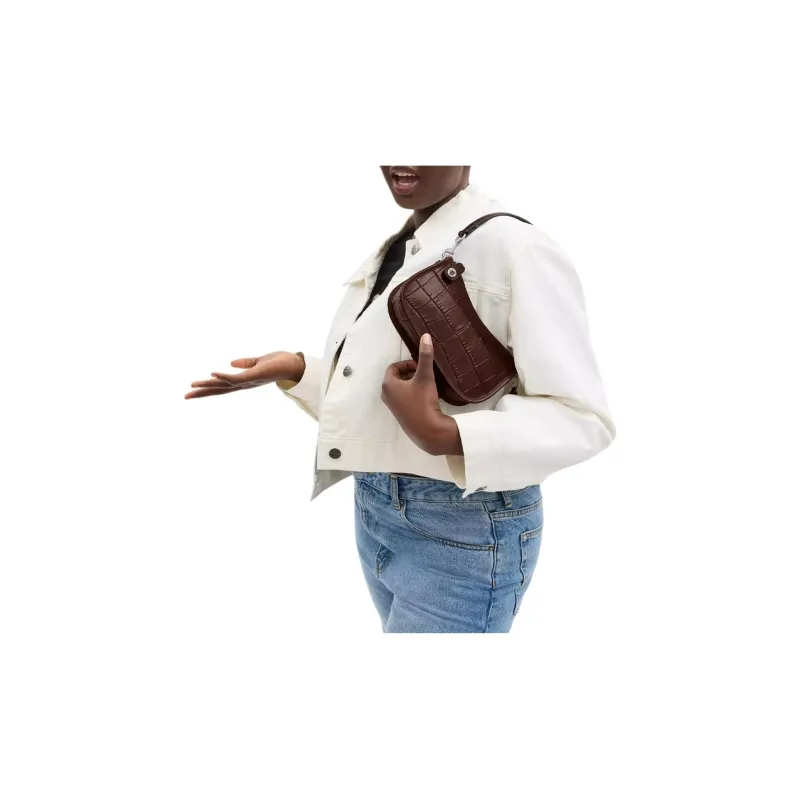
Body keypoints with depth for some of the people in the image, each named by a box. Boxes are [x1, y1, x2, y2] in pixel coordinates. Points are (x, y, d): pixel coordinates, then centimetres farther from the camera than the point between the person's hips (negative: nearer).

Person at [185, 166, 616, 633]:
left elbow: (584, 418, -21)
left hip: (465, 528, -8)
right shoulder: (390, 252, 9)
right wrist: (296, 370, 1)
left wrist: (443, 436, -32)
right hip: (374, 511, 8)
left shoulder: (517, 249, -18)